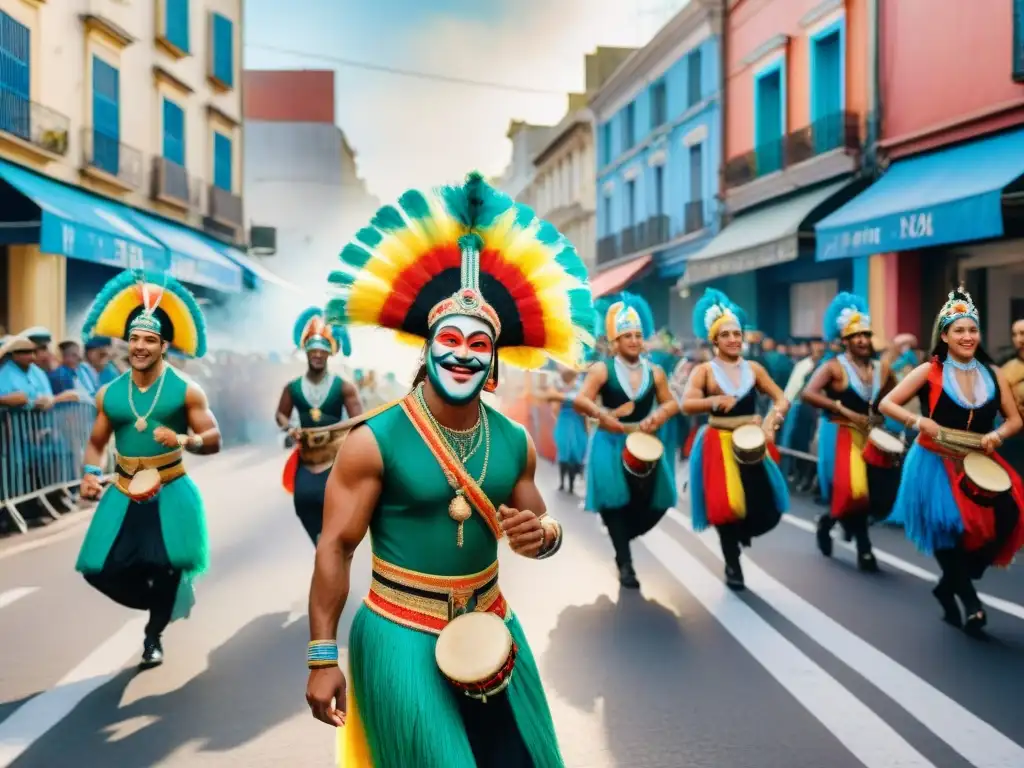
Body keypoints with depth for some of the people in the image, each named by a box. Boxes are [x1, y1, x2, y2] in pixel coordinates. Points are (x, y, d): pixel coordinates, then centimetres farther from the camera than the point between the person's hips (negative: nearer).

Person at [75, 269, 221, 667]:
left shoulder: (185, 390, -7)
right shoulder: (108, 394, 3)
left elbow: (214, 440, -6)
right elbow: (96, 443, 13)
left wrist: (184, 440, -26)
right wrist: (90, 474, -6)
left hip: (170, 492, -3)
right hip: (124, 494, 4)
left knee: (166, 568, -1)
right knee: (103, 569, -2)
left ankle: (153, 635, 27)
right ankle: (161, 601, 28)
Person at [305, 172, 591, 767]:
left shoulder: (515, 443, 0)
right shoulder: (375, 441, -14)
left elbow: (540, 531, 12)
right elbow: (335, 548, -11)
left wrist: (542, 535, -13)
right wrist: (323, 657, -12)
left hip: (490, 628, 5)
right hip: (402, 636, -5)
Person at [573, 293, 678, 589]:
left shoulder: (655, 372, 4)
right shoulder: (602, 369, -6)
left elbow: (670, 403, 11)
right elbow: (580, 400, -13)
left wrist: (660, 415, -12)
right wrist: (601, 414, -31)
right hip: (612, 444, -3)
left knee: (654, 502, 1)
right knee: (615, 501, -4)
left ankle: (623, 537, 30)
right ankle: (625, 562, 6)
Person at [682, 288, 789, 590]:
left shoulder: (754, 369, 6)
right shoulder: (704, 370, -5)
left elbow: (781, 399, 7)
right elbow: (686, 405, -17)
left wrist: (774, 417, -13)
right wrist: (714, 401, -35)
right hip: (719, 444, -3)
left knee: (765, 505, 1)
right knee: (727, 503, -5)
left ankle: (742, 532, 37)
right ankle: (732, 564, 16)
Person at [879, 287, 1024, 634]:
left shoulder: (993, 374, 6)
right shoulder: (930, 371, -4)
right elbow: (887, 404, -6)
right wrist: (919, 422, -22)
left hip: (979, 463, 3)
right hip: (937, 462, -3)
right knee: (949, 526, -14)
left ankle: (952, 583, 5)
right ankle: (967, 597, 11)